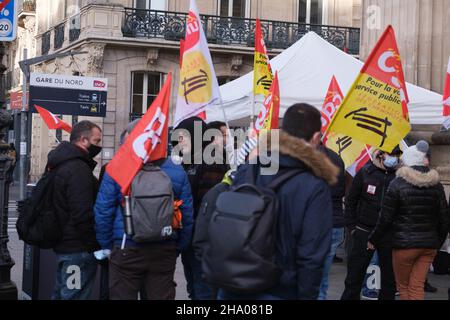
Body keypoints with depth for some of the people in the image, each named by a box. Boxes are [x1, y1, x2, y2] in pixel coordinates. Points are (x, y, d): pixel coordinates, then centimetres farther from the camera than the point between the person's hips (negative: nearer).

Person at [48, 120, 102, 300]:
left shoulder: (59, 164, 13)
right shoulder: (79, 169, -20)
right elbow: (83, 214, -25)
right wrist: (95, 245, -16)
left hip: (63, 244, 11)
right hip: (78, 249, -11)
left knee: (61, 294, 20)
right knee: (75, 296, -4)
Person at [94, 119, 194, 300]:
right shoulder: (177, 171, 2)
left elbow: (103, 212, -4)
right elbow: (187, 216, 5)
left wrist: (106, 246, 9)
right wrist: (178, 248, 16)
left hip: (126, 251, -2)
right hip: (165, 251, 2)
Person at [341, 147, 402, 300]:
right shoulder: (365, 172, -2)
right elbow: (350, 201, 5)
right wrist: (352, 227, 2)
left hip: (389, 234, 1)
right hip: (364, 232, 0)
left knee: (390, 278, 9)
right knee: (355, 276, 5)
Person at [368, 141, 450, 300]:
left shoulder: (398, 184, -8)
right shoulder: (436, 185, 5)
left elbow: (386, 218, -8)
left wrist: (374, 240, 4)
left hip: (405, 244, -4)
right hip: (429, 245, 4)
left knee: (404, 286, 9)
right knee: (417, 286, 6)